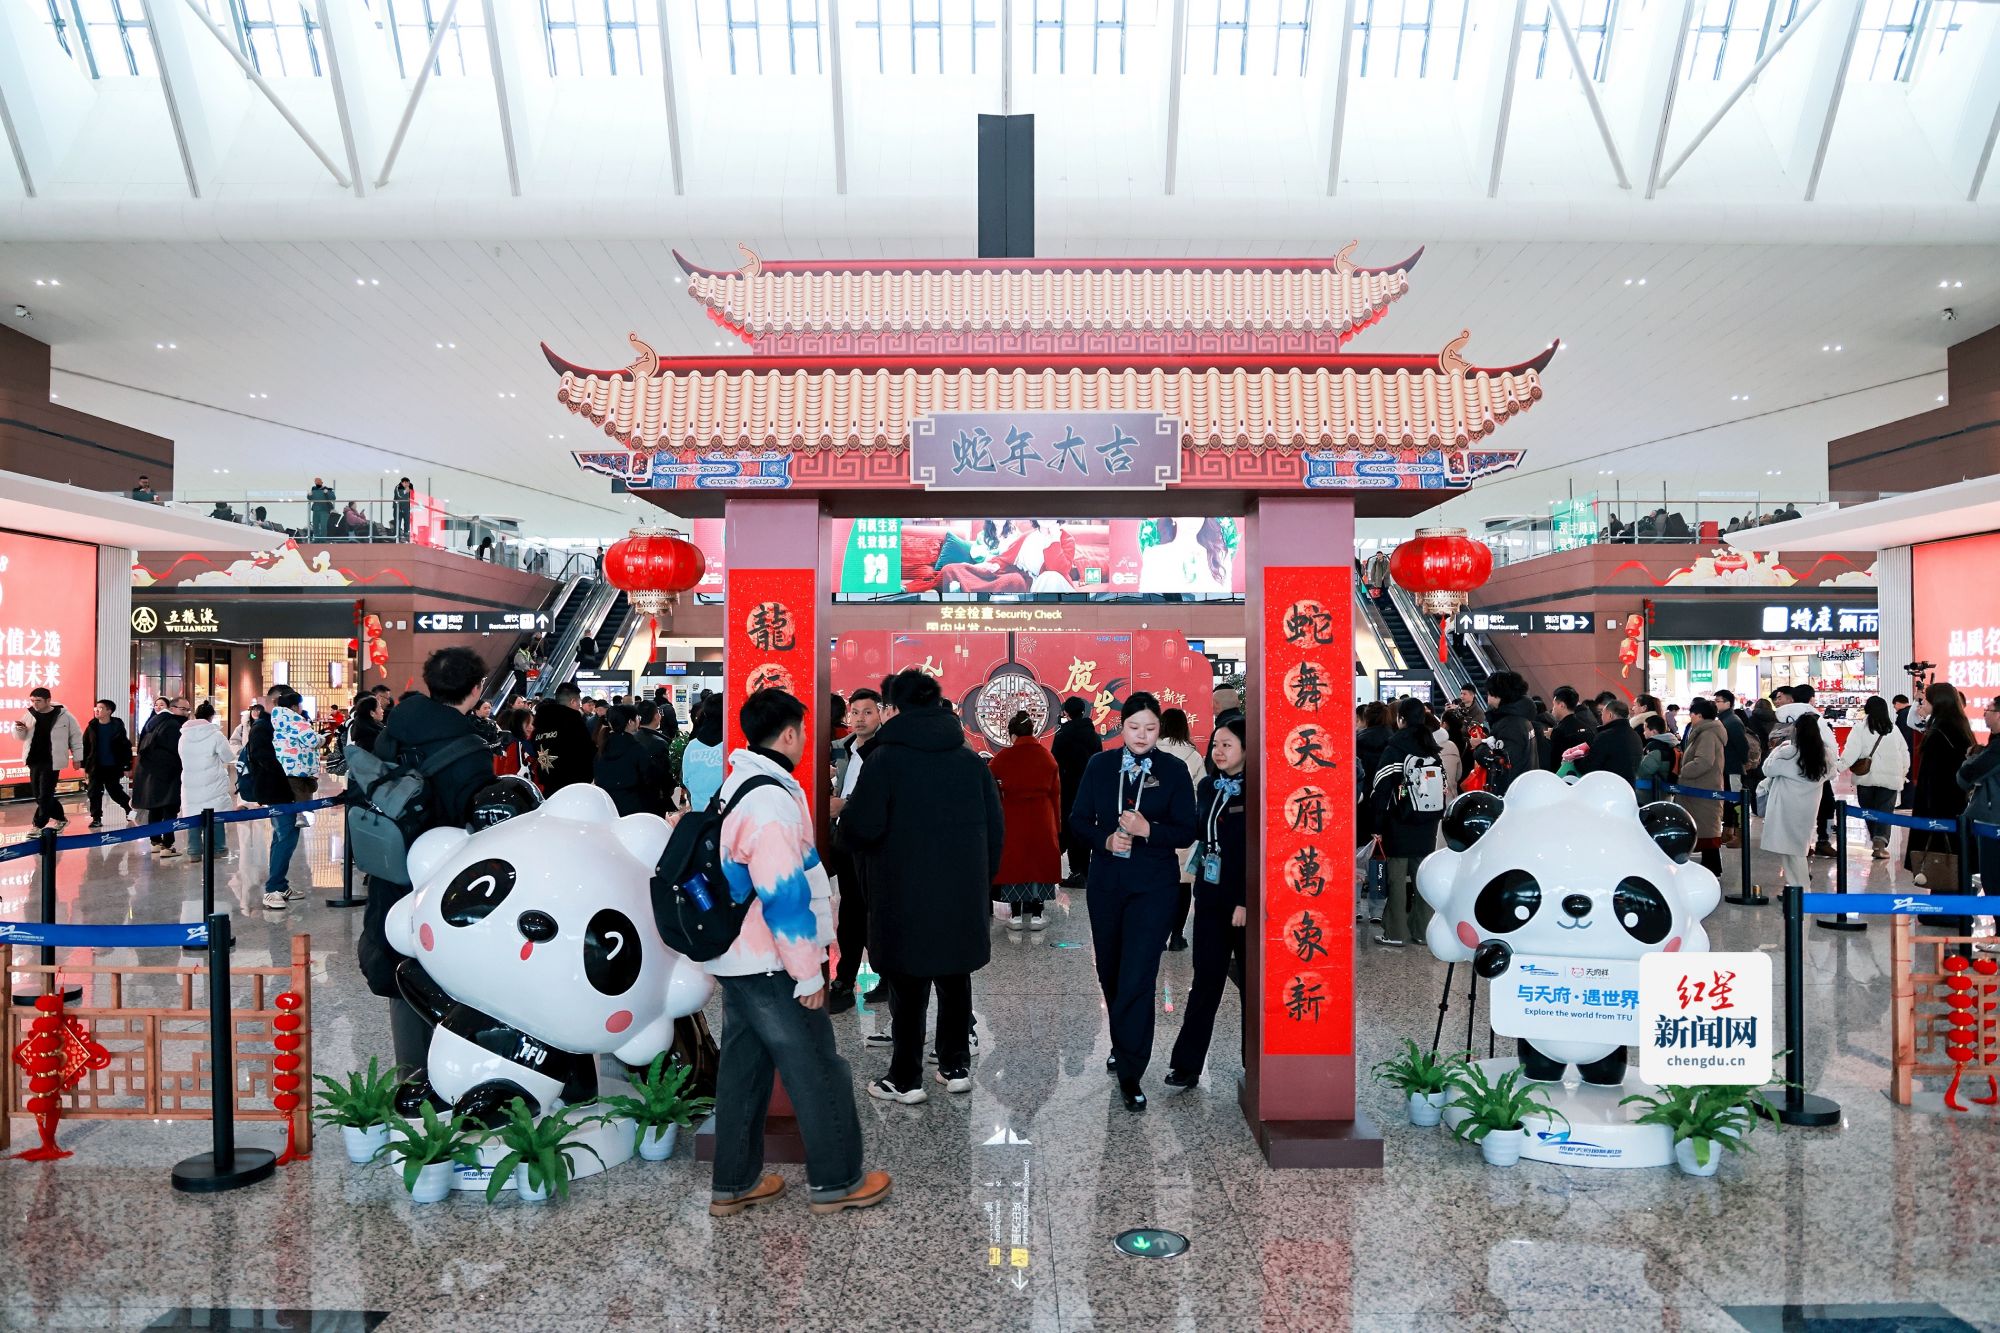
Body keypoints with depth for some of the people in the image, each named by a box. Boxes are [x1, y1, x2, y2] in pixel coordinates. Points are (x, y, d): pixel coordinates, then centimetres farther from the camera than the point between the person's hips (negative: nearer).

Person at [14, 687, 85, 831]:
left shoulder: (64, 716, -7)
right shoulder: (29, 715, 4)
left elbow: (76, 737, 1)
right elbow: (21, 737, 13)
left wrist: (77, 757, 2)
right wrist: (19, 729, -11)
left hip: (52, 762, -5)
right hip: (34, 761, 5)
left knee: (45, 795, -6)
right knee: (38, 794, 11)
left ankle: (39, 826, 1)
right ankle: (60, 818, 27)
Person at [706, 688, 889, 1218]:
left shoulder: (736, 786, 10)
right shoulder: (771, 800, -22)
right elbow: (784, 896, -24)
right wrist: (808, 973, -17)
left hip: (735, 960, 10)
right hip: (770, 965, -10)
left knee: (743, 1067, 16)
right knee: (817, 1069, 3)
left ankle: (734, 1183, 25)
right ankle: (837, 1181, 15)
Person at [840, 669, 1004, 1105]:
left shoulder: (885, 758, -10)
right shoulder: (971, 760, 5)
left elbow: (860, 830, -16)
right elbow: (995, 830, 8)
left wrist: (846, 811, 7)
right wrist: (983, 887, 17)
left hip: (905, 897, -4)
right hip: (963, 894, 4)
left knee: (908, 986, 6)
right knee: (955, 980, 16)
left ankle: (906, 1079, 14)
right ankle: (956, 1068, 26)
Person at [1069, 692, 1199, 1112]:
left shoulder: (1174, 770, -3)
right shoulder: (1100, 765, 3)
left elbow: (1187, 831, -5)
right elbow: (1079, 819, 6)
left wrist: (1147, 830, -21)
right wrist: (1105, 839, -13)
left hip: (1153, 887, -3)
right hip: (1106, 882, 4)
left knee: (1138, 978, -10)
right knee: (1110, 971, 16)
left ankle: (1130, 1074, -1)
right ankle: (1123, 1044, 40)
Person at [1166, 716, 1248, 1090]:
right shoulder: (1207, 787, 8)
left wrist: (1247, 902, -17)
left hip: (1246, 901, -5)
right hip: (1211, 897, 5)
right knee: (1205, 980, 6)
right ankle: (1186, 1065, 9)